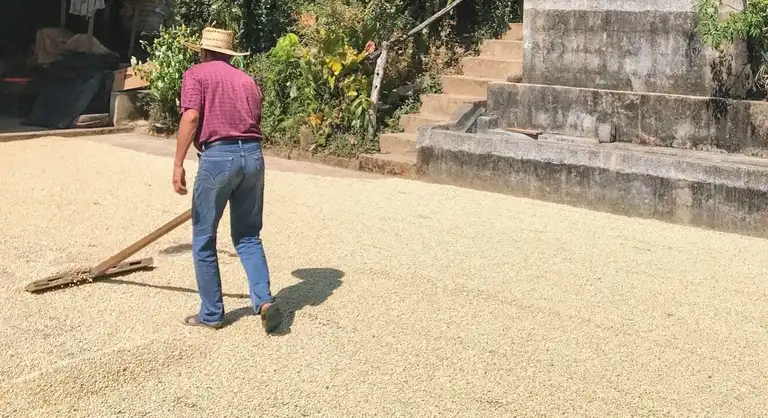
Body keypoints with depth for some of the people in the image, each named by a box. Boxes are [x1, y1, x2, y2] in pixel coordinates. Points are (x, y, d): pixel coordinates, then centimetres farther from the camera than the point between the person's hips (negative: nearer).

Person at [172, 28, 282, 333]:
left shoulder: (196, 74, 6)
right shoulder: (247, 80, 21)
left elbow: (191, 117, -9)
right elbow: (256, 123, 17)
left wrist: (178, 165, -10)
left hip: (218, 156, -5)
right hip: (253, 155, 5)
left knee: (204, 239, 10)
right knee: (248, 237, 15)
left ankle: (211, 313, 16)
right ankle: (264, 301, -2)